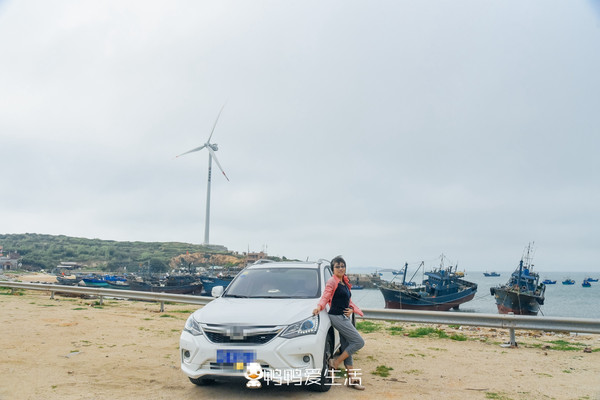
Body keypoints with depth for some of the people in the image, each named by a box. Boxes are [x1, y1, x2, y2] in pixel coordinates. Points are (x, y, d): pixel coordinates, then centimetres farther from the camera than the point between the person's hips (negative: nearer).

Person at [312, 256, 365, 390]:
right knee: (359, 342, -12)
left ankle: (352, 379, 15)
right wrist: (319, 307, -35)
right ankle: (335, 362, -3)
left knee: (347, 347, 10)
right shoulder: (332, 282, -8)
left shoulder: (345, 283, 17)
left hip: (345, 317, 8)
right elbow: (325, 297, -16)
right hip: (337, 316, -8)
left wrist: (351, 309, 0)